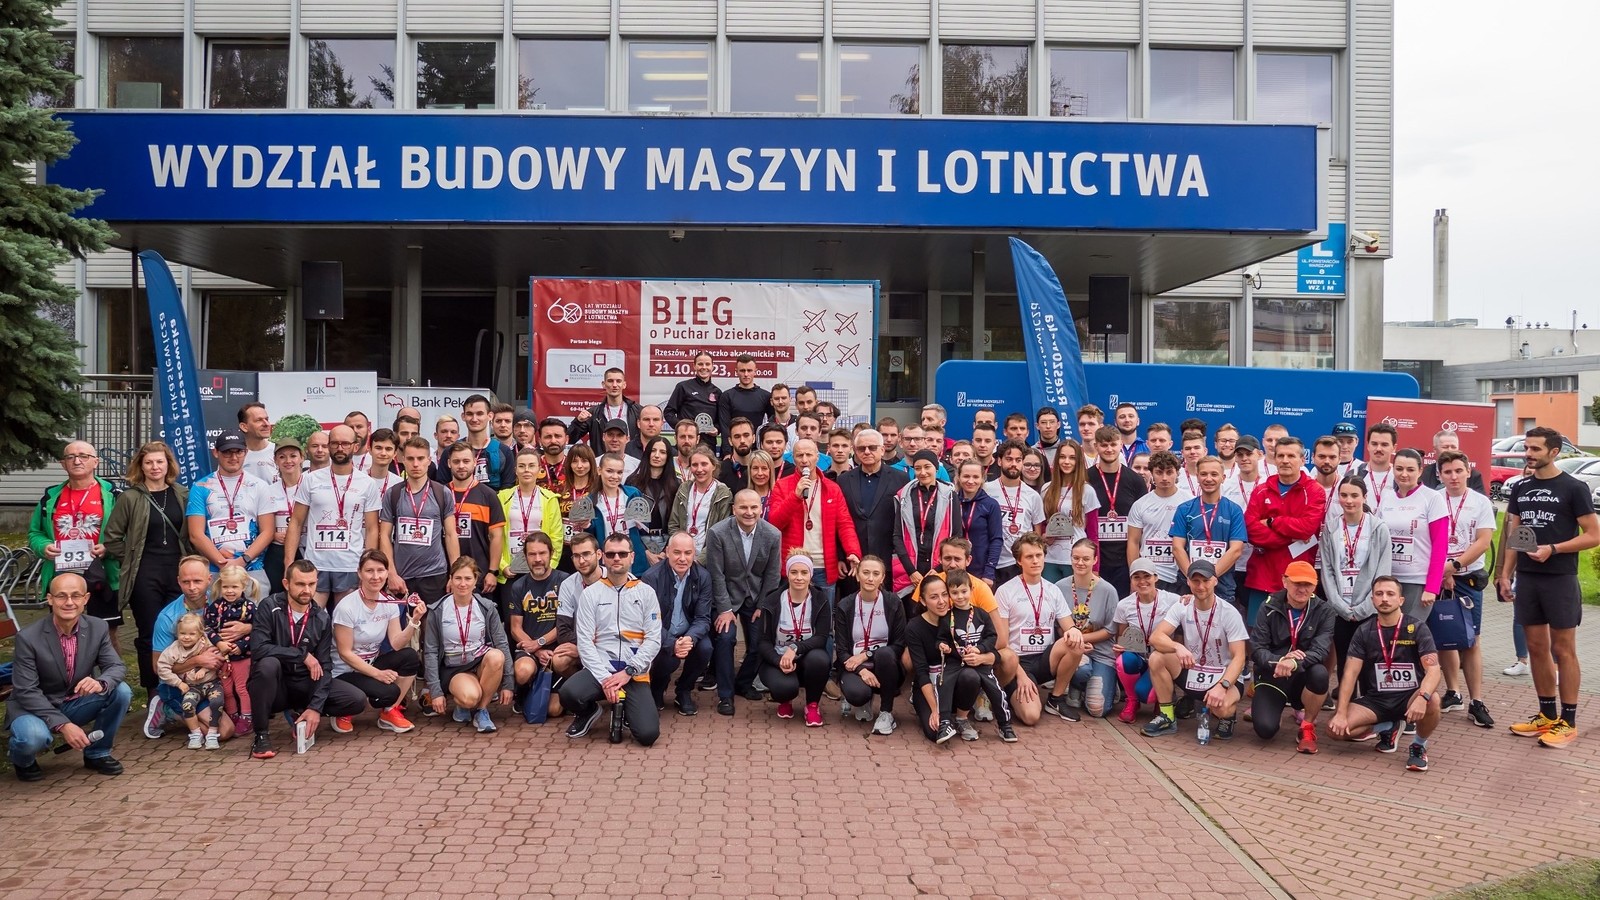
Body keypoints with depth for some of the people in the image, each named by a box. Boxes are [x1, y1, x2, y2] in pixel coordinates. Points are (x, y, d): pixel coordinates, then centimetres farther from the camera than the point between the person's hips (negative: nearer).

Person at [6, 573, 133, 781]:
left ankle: (97, 754, 2)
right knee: (34, 737, -35)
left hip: (76, 704, 4)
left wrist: (101, 683, -35)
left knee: (121, 691, -20)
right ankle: (22, 759, 4)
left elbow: (117, 667, -9)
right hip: (34, 708, -4)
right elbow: (26, 692, -21)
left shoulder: (98, 628, -10)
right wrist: (62, 725, -31)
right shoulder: (28, 638, -21)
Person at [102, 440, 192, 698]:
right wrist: (131, 561, 0)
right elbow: (112, 536, 1)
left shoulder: (182, 494, 8)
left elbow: (191, 533, 15)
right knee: (149, 635, 1)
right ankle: (153, 693, 11)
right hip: (145, 575, -2)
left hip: (177, 571, 3)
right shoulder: (131, 497, -2)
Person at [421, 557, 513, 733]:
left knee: (496, 656, -34)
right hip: (453, 668, -2)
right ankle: (462, 704, 5)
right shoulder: (437, 611, -4)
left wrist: (507, 684, -8)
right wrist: (435, 691, -9)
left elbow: (502, 644, -2)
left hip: (482, 663, 2)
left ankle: (481, 710, -14)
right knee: (469, 697, -35)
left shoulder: (487, 608, -1)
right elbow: (430, 652, -3)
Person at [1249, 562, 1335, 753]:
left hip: (1303, 677, 0)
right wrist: (1279, 661, -33)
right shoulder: (1269, 608, -5)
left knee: (1319, 673, -35)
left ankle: (1308, 726, -8)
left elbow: (1321, 650, -18)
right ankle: (1275, 708, 17)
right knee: (1265, 729, -23)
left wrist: (1296, 663, -39)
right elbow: (1256, 650, -11)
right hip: (1272, 676, 0)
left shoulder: (1323, 611, -4)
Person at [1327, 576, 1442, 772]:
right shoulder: (1364, 631, -1)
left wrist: (1422, 698, -40)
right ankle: (1387, 729, 11)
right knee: (1336, 728, -20)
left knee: (1431, 701, -37)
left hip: (1409, 697, -2)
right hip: (1376, 699, 2)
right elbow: (1350, 674, -6)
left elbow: (1433, 670, -19)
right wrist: (1341, 713, -18)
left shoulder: (1417, 629, -8)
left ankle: (1419, 745, -5)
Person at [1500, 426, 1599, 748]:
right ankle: (1547, 714, 21)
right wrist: (1506, 575, 7)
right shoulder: (1520, 488, 10)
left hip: (1560, 579, -5)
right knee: (1537, 648, 10)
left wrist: (1552, 549, -19)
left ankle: (1568, 722, 7)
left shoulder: (1574, 488, -5)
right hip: (1527, 578, 5)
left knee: (1563, 650, 0)